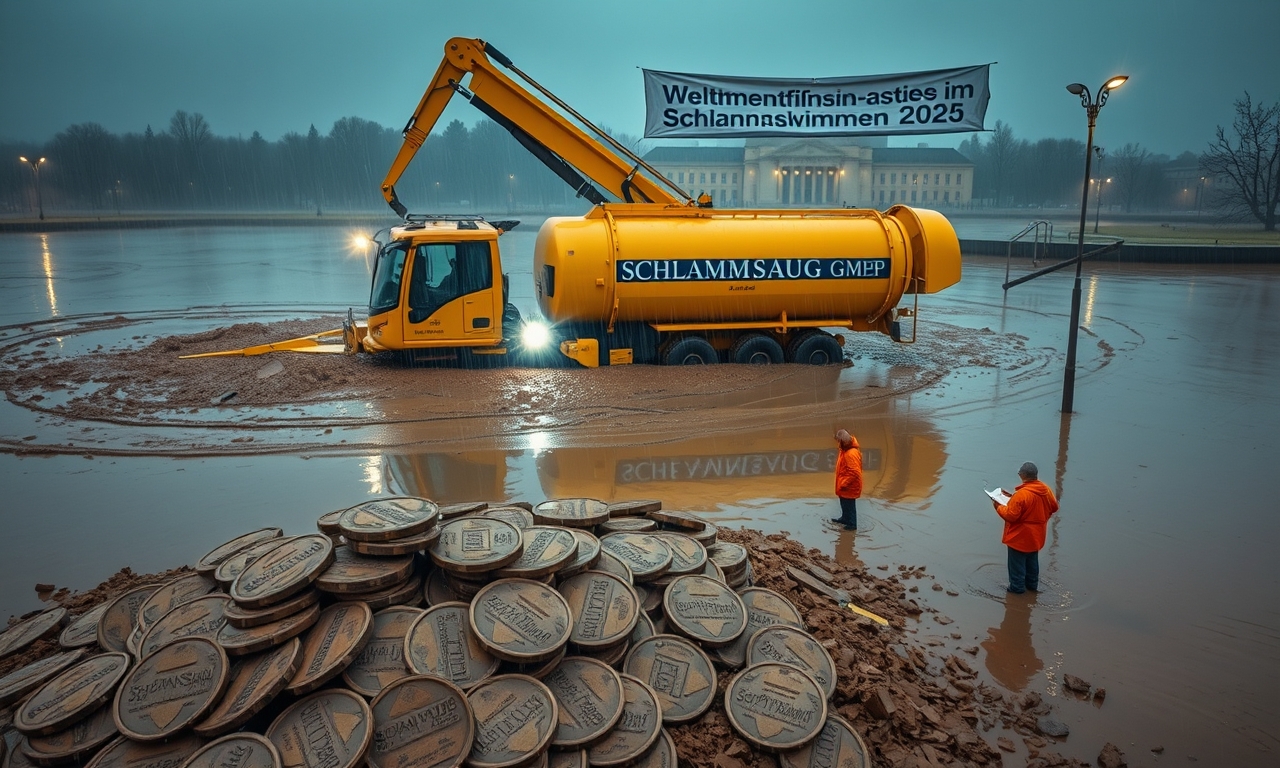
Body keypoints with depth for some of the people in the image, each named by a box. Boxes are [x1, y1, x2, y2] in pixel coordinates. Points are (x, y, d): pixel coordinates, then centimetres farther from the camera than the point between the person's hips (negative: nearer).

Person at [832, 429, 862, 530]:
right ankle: (844, 518, 41)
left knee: (850, 506, 6)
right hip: (845, 485, 9)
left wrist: (844, 484, -23)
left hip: (849, 487, -9)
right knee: (844, 504, 25)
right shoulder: (846, 449, 4)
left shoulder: (851, 453, -28)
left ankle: (852, 524, 20)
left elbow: (854, 472, -30)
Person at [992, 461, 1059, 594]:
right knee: (1032, 561, 25)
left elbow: (1010, 516, -27)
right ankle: (1032, 584, 38)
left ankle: (1017, 587, 21)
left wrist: (998, 506, -11)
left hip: (1020, 537, -7)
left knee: (1017, 563, 11)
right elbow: (1054, 507, 6)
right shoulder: (1046, 490, -9)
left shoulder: (1021, 495, -31)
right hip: (1036, 536, 7)